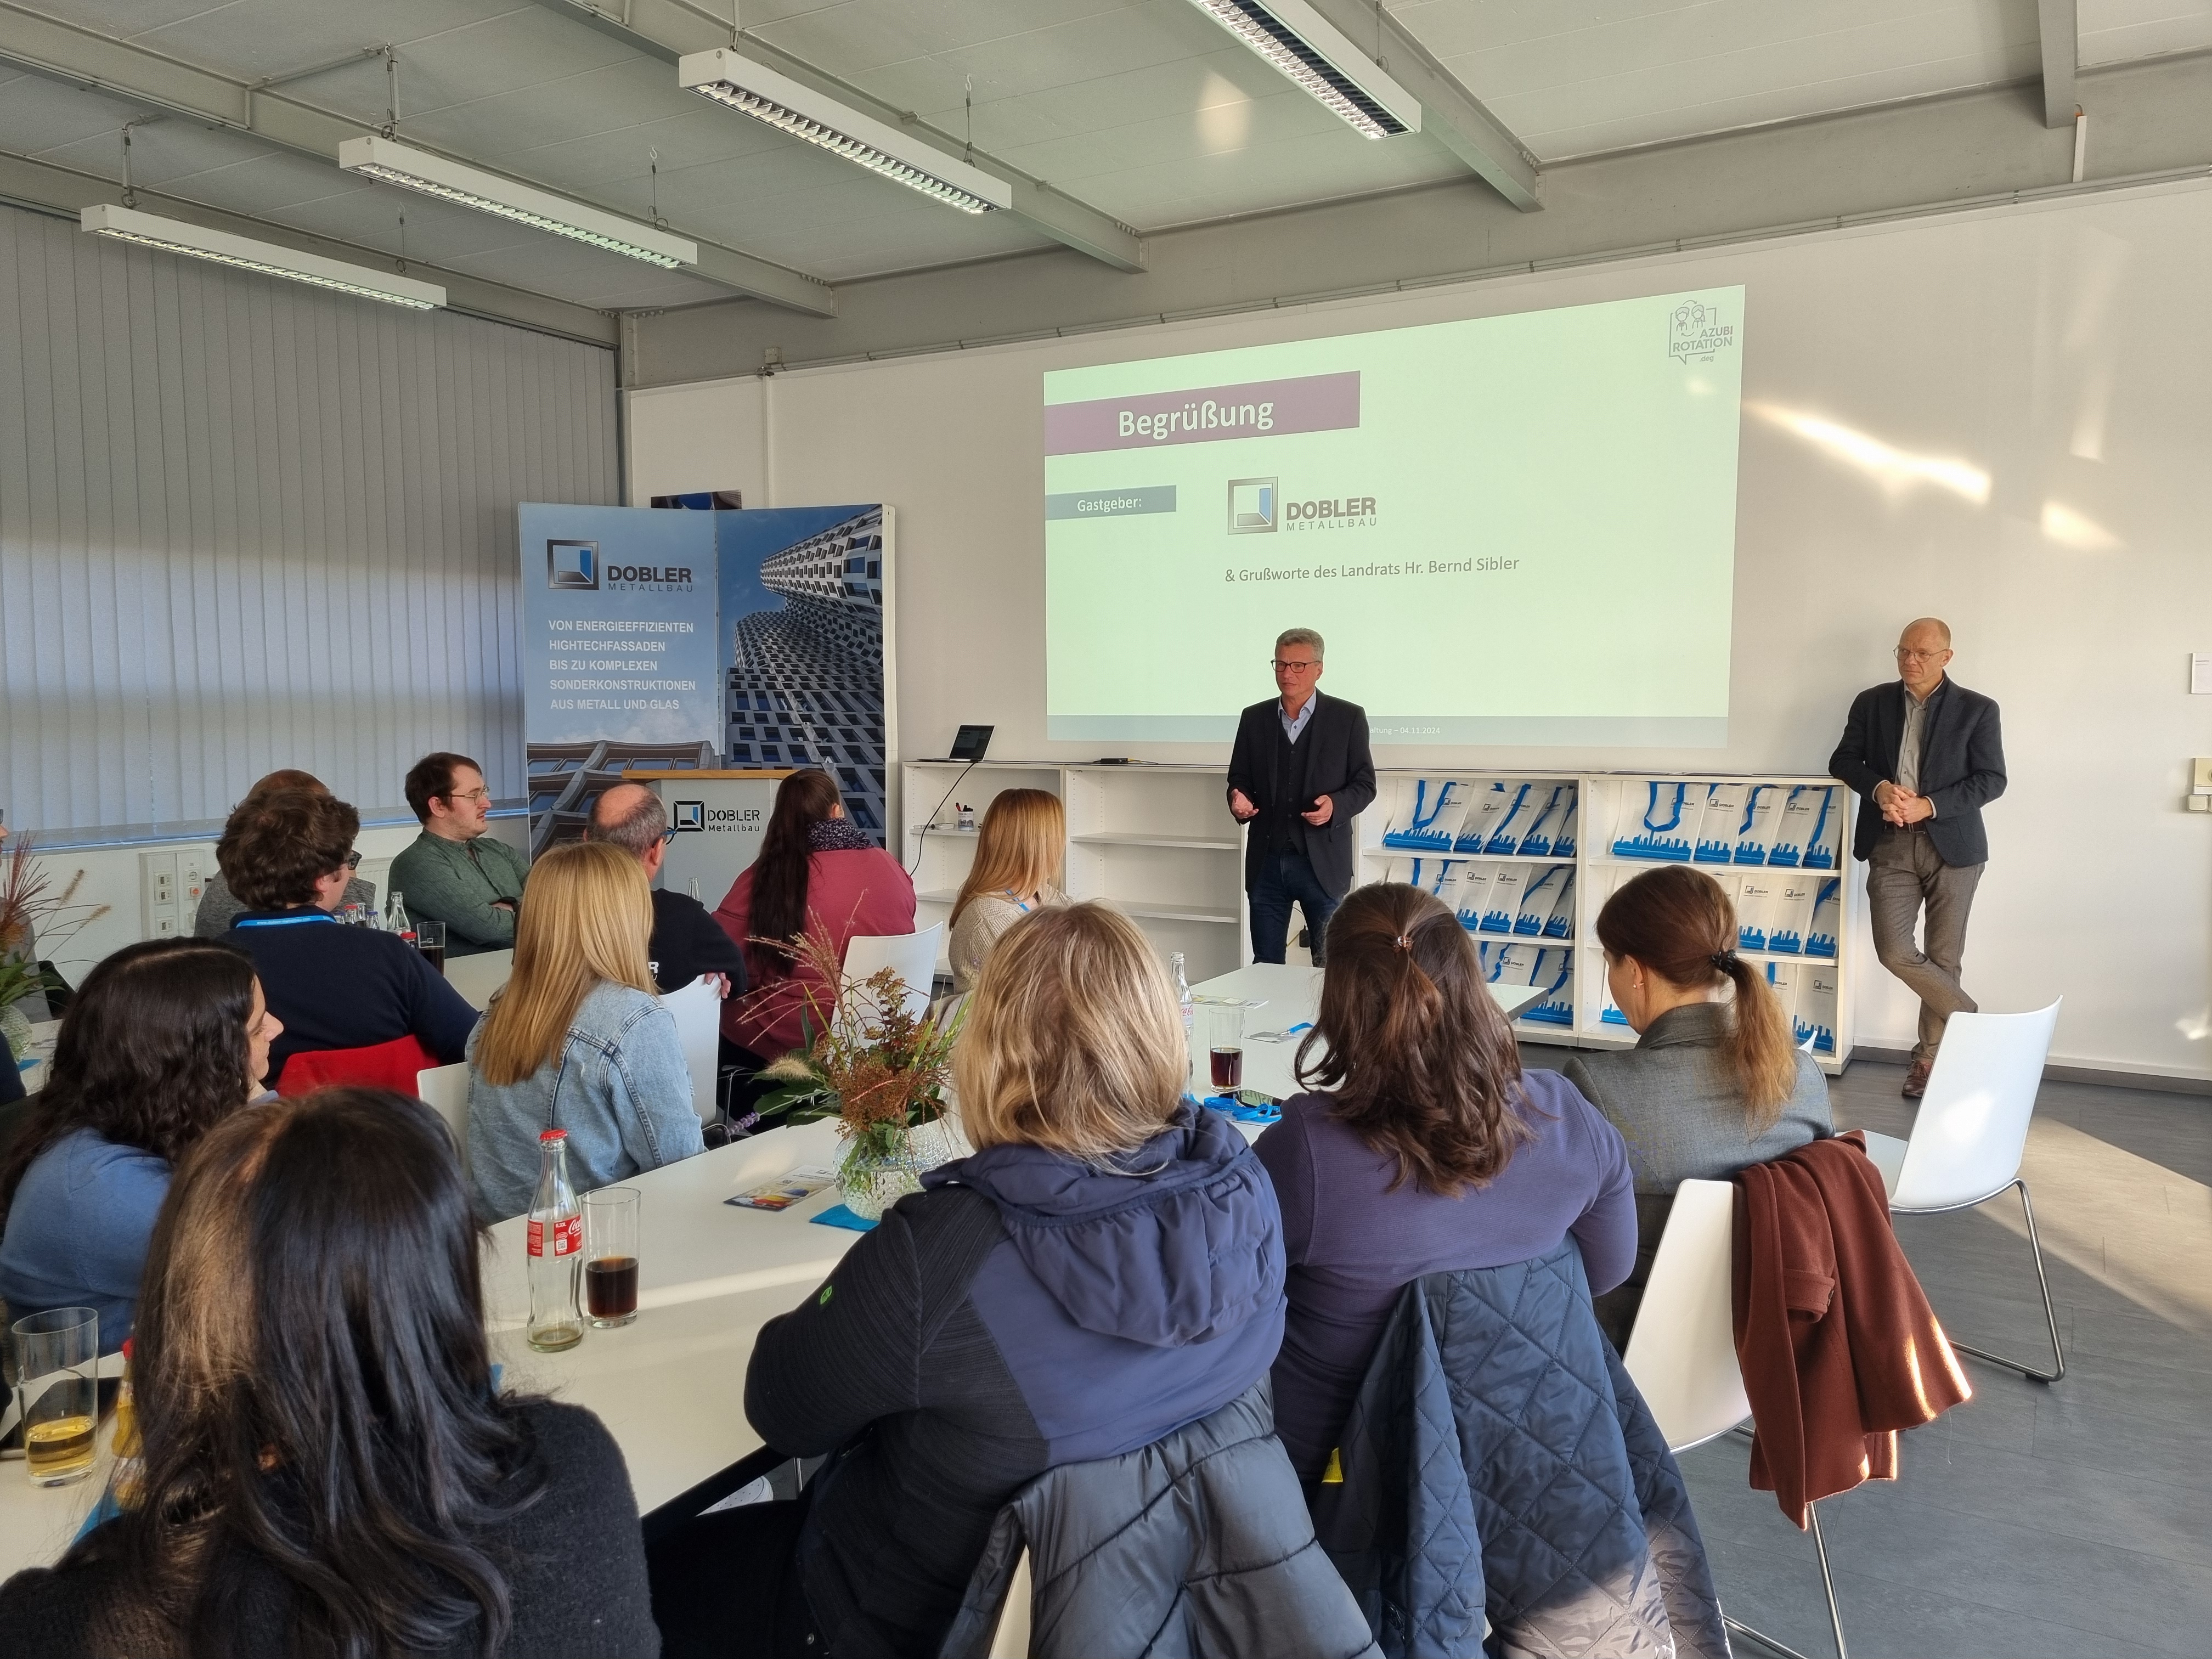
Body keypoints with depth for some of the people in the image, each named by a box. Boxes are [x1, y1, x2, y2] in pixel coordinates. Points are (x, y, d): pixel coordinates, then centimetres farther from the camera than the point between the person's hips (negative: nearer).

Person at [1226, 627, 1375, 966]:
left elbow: (1364, 784, 2)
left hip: (1322, 860, -3)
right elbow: (1239, 779, 15)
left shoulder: (1348, 718, 0)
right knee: (1265, 965, 9)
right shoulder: (1254, 718, 9)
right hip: (1267, 861, 3)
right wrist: (1239, 801, -8)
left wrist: (1336, 805, -18)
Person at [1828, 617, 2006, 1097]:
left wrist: (1928, 805, -16)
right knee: (1894, 950, -9)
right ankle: (1970, 1021, 14)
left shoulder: (1977, 709, 0)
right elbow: (1843, 761, 9)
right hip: (1889, 845, 2)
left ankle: (1931, 1057, 20)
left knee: (1943, 955, 4)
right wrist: (1879, 788, -12)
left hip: (1952, 845, -2)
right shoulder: (1871, 702, 7)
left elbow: (1992, 780, -4)